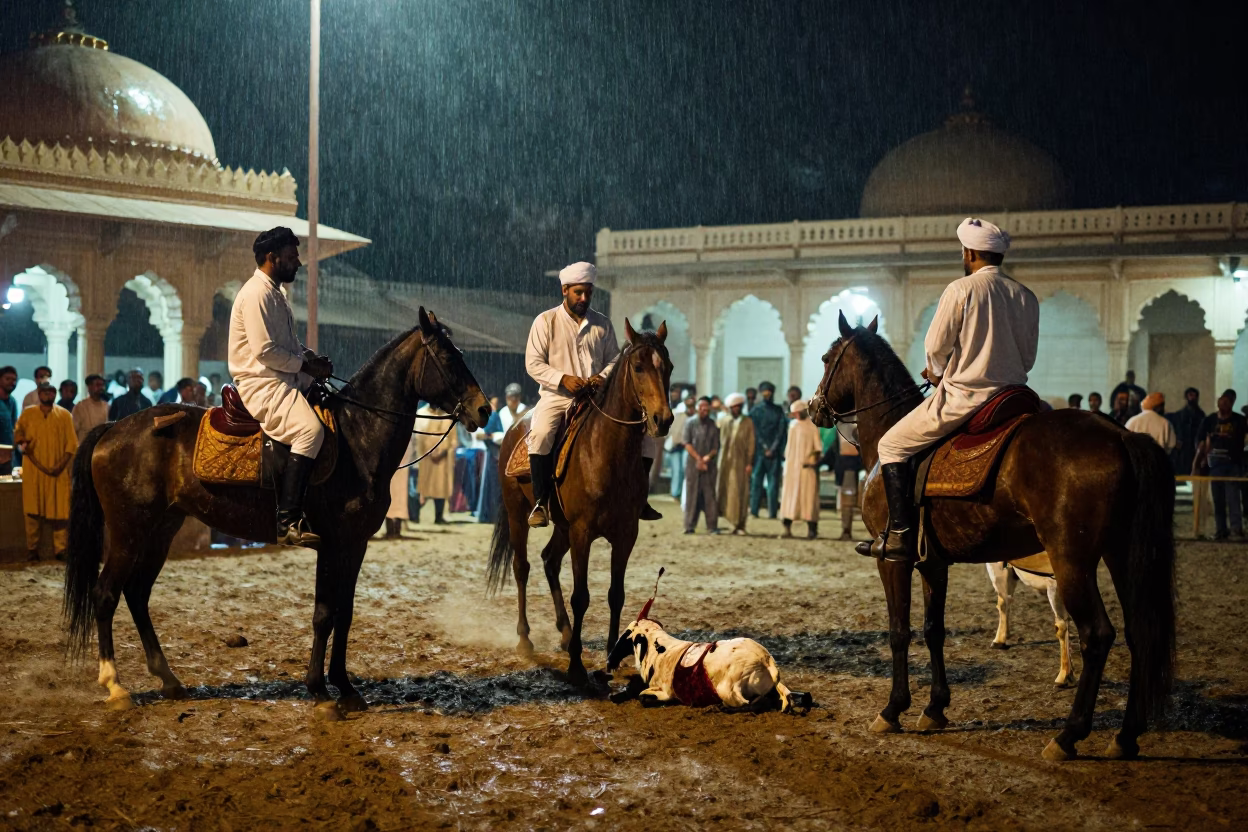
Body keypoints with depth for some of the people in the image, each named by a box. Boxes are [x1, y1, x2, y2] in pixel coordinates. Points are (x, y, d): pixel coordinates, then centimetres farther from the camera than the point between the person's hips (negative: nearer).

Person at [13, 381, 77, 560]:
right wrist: (21, 443, -13)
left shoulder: (65, 415, 7)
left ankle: (60, 550, -1)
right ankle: (32, 550, 7)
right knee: (33, 510, 0)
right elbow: (18, 432, 11)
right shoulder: (28, 413, 9)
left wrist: (62, 464, -10)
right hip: (33, 470, 0)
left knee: (60, 510, -5)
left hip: (58, 471, 0)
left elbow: (72, 442, 2)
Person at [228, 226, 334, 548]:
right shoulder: (256, 293, -12)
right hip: (261, 385, -11)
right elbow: (265, 351, -20)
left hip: (283, 380, 11)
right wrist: (305, 365, -12)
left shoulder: (274, 294, 20)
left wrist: (313, 357, 8)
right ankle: (289, 521, -36)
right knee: (310, 430, -31)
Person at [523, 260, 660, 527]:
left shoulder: (603, 323, 12)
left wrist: (604, 377, -12)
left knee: (645, 431, -8)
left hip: (598, 396, 4)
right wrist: (563, 379, -19)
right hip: (557, 395, -4)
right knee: (540, 434, -35)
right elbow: (533, 363, -3)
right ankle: (540, 503, -27)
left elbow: (615, 358, 12)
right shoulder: (546, 321, 2)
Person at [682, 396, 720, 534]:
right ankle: (689, 526, 4)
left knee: (710, 495, -2)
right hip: (693, 464, -1)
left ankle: (712, 526, 0)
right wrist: (698, 458, -10)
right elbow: (687, 443, -2)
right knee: (692, 495, 0)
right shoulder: (690, 423, 3)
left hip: (710, 464, 1)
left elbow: (716, 447, 5)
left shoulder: (714, 425, 7)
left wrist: (708, 457, -12)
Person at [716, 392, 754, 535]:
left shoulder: (748, 423, 4)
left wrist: (749, 463, -5)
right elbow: (718, 439, 9)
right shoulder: (723, 421, 10)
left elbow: (751, 444, 2)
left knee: (740, 492, -2)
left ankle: (740, 525, 3)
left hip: (740, 461, -2)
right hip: (725, 460, 2)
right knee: (724, 490, 0)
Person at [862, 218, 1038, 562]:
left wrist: (938, 372, 13)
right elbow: (1027, 358, 12)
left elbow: (936, 345, -8)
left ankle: (900, 537, -5)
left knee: (891, 446, 5)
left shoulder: (960, 289, -9)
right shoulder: (1027, 297, 9)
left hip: (963, 397, -6)